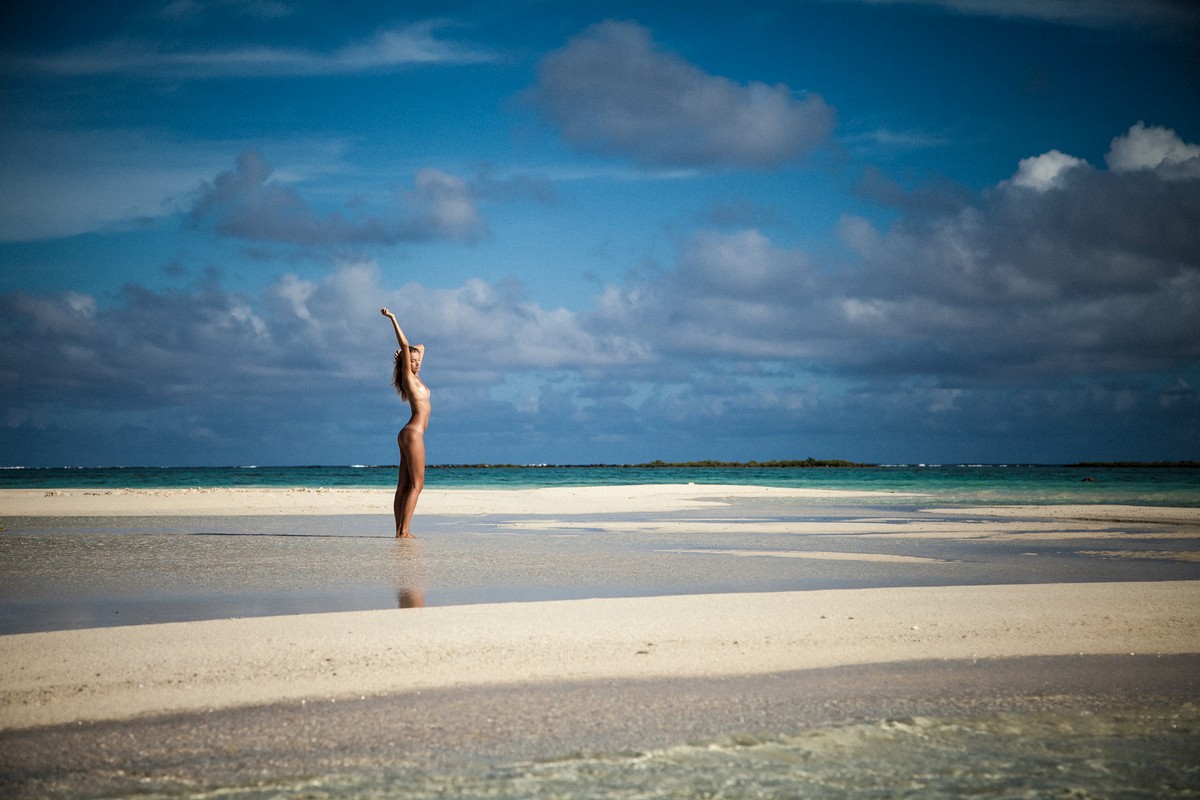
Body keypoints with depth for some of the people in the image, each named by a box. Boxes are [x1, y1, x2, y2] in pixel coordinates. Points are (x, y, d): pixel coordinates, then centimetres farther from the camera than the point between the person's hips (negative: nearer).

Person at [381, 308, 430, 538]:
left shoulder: (415, 377, 18)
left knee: (404, 486, 5)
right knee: (416, 484, -11)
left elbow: (420, 347, 32)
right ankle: (404, 530, -15)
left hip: (410, 435, 9)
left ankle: (401, 530, 4)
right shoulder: (407, 376, -5)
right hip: (413, 434, -9)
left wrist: (409, 352, 19)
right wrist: (393, 319, -12)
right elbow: (405, 346, -13)